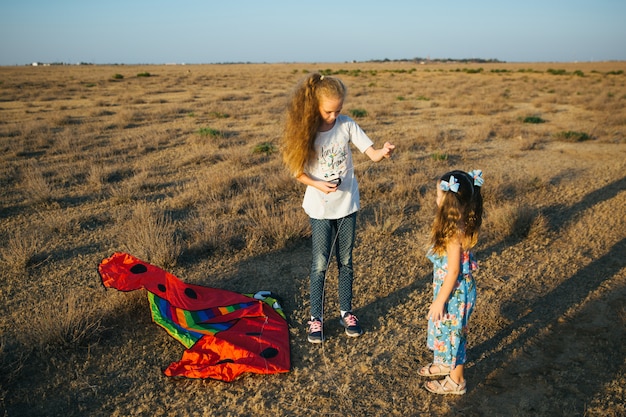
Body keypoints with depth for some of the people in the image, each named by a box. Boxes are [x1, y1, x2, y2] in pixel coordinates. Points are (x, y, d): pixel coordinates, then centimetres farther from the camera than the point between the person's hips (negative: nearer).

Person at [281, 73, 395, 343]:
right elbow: (298, 171, -6)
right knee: (320, 264, 4)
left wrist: (384, 152, -34)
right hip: (320, 208, -2)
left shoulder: (347, 125, -7)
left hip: (347, 203, 2)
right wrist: (317, 185, -22)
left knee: (345, 261, 13)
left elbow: (373, 154, -12)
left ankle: (346, 312, 30)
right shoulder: (305, 131, -11)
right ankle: (316, 317, 21)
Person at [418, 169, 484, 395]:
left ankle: (456, 381, 29)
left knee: (452, 332, 9)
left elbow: (453, 271, -25)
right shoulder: (458, 224, -1)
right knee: (445, 329, 26)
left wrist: (440, 301, -17)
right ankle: (446, 363, 49)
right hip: (449, 288, 9)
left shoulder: (454, 231, -29)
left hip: (455, 292, -9)